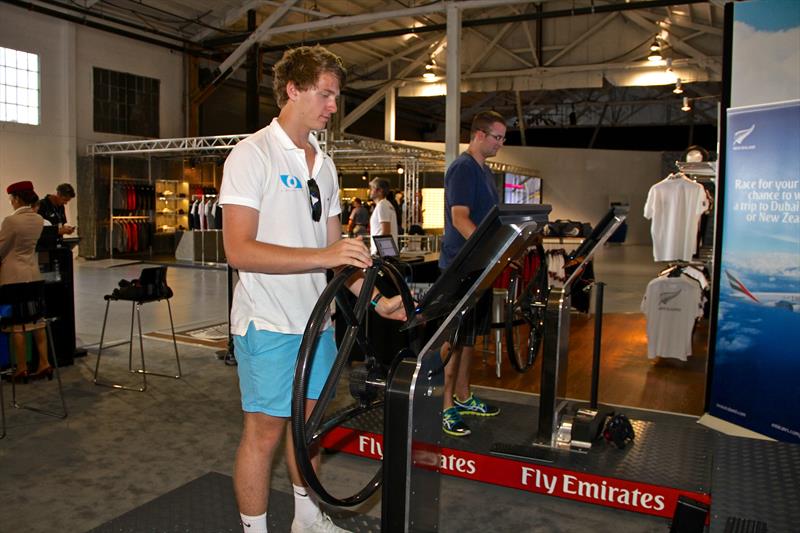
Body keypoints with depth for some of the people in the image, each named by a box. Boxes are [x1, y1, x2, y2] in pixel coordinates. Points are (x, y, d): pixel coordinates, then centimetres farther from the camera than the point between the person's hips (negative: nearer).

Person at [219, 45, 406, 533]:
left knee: (308, 419, 18)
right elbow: (239, 250, -21)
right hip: (268, 325, -7)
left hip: (316, 319, 7)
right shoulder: (253, 154, -11)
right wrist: (322, 256, -28)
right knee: (265, 432, 3)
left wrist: (377, 301, 6)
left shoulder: (323, 163, 12)